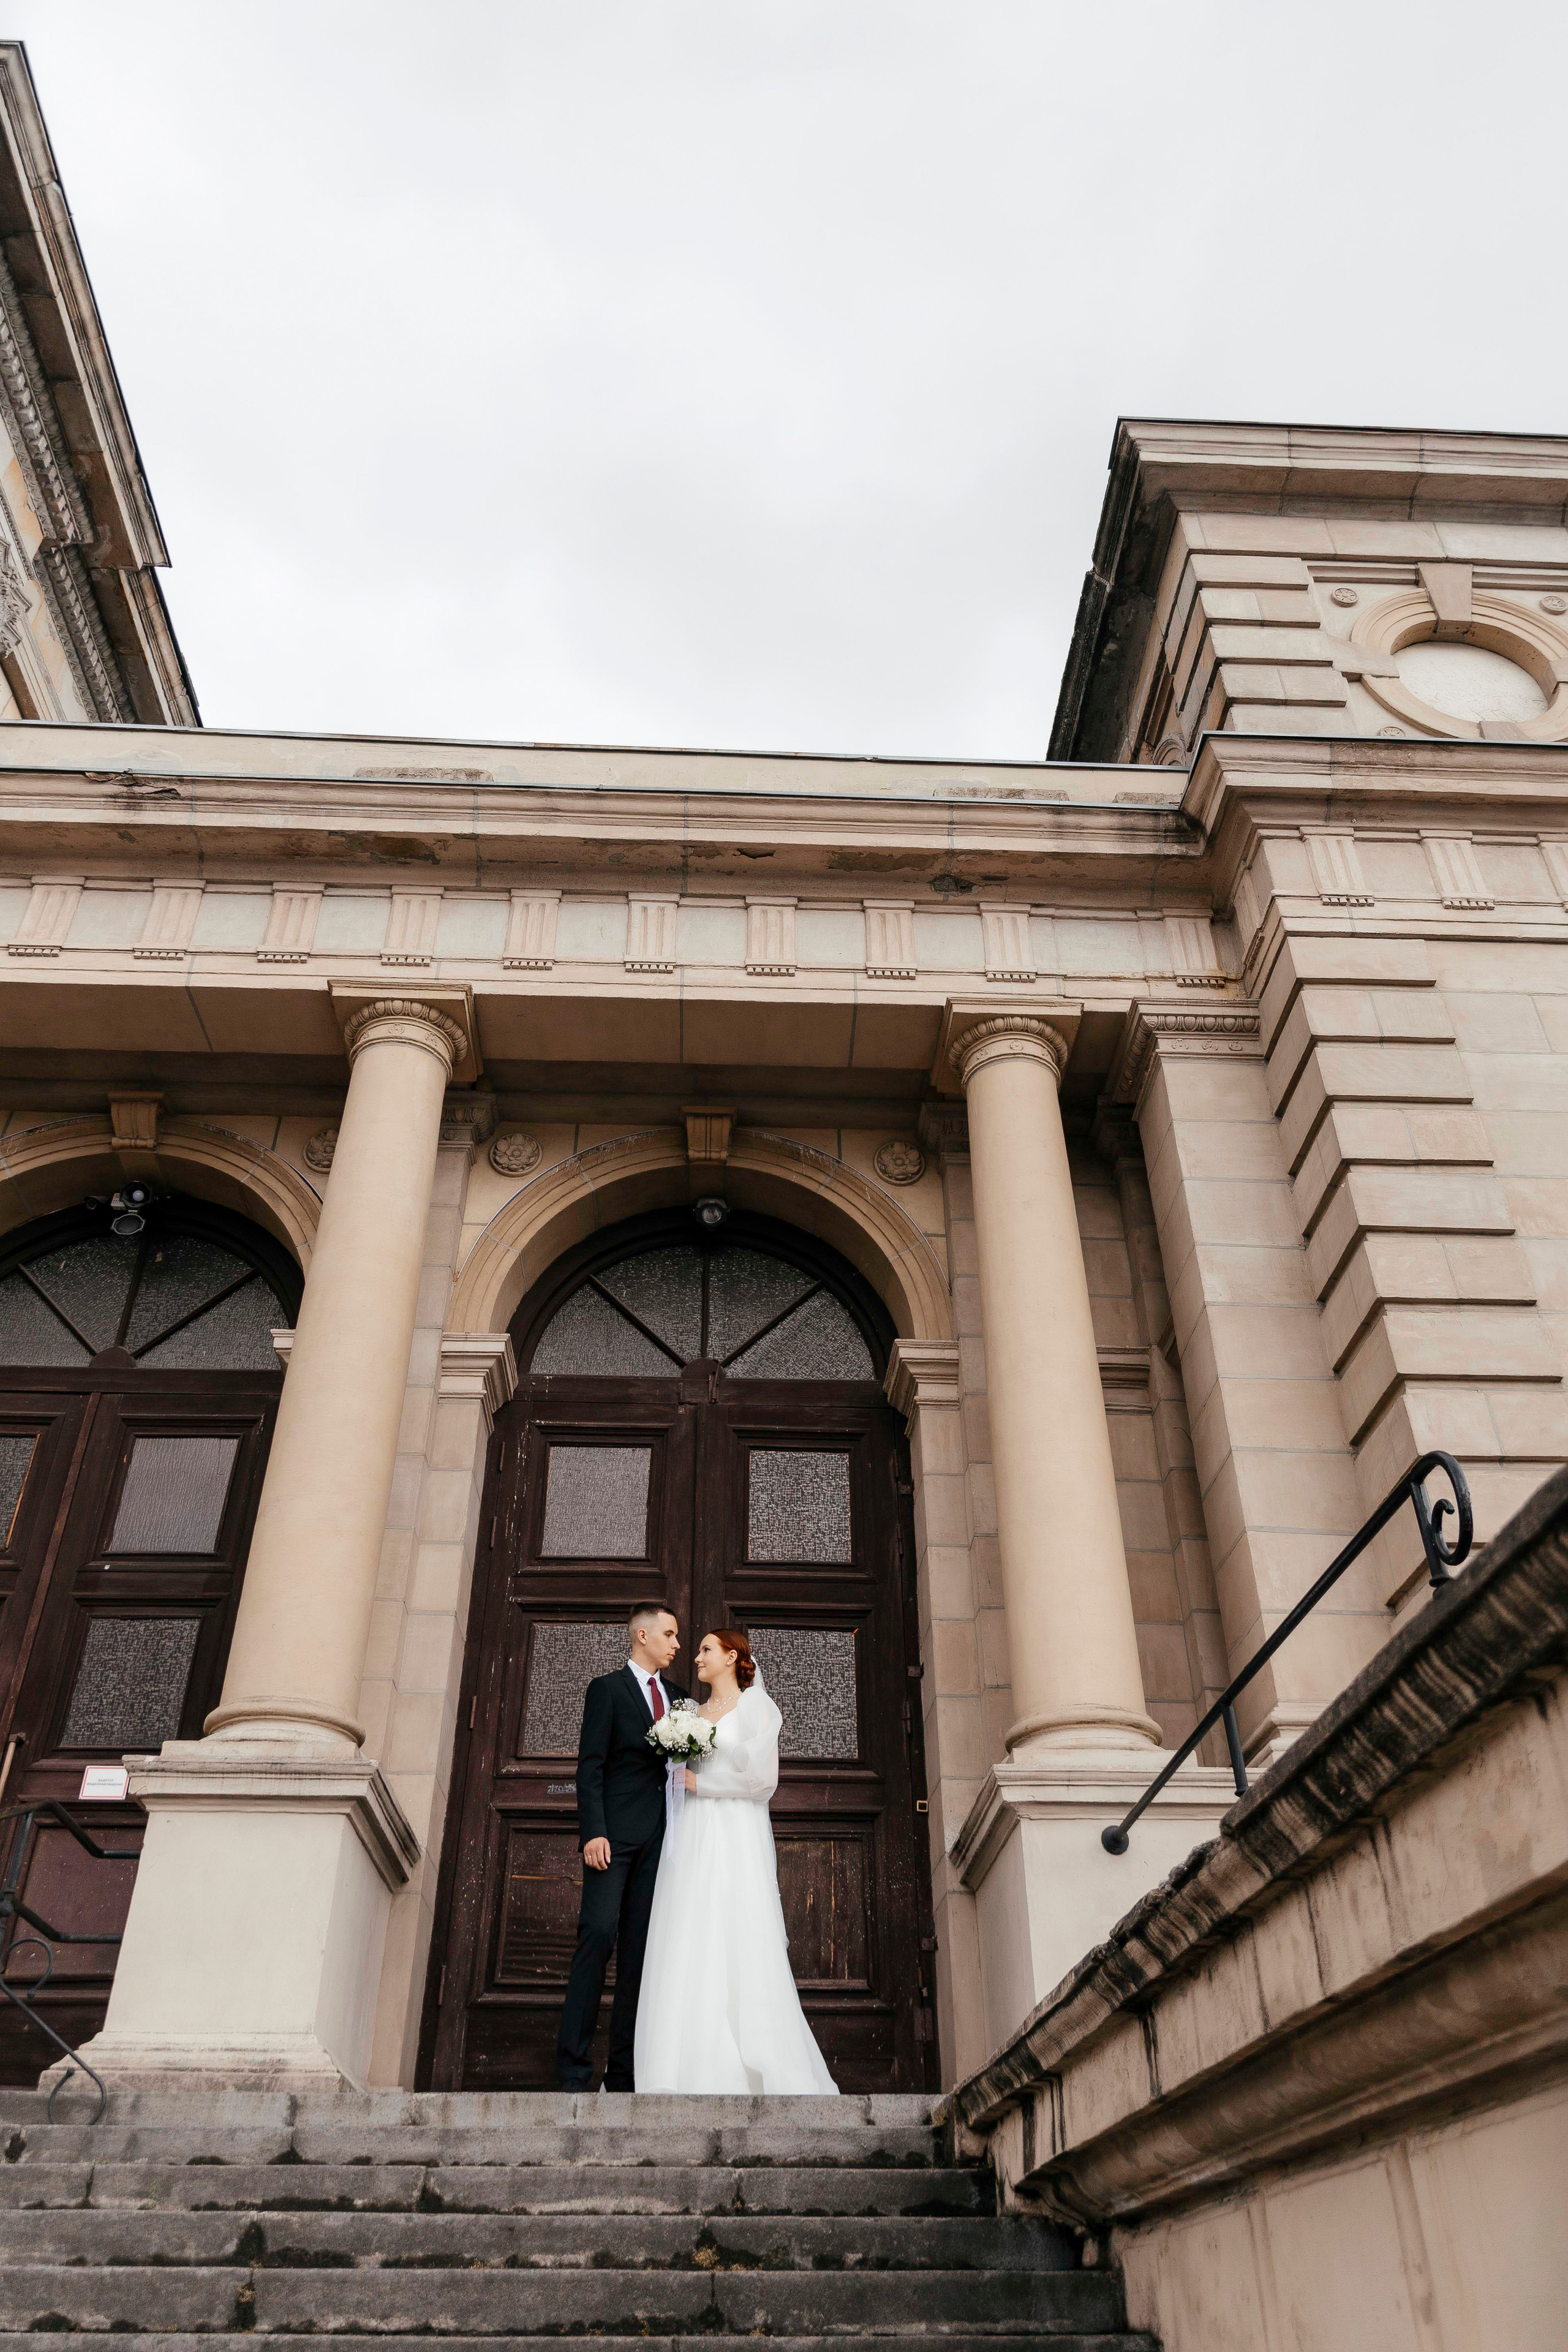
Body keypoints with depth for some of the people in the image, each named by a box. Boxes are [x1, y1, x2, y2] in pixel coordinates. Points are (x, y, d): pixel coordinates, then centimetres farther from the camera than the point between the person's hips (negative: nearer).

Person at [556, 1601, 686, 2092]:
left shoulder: (676, 1694, 20)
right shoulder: (606, 1689, 3)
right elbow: (590, 1767, -5)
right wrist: (593, 1832, -16)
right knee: (598, 1934, -14)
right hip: (616, 1832, -5)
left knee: (640, 1949, 3)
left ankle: (624, 2072, 5)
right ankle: (573, 2068, -10)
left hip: (660, 1837, 5)